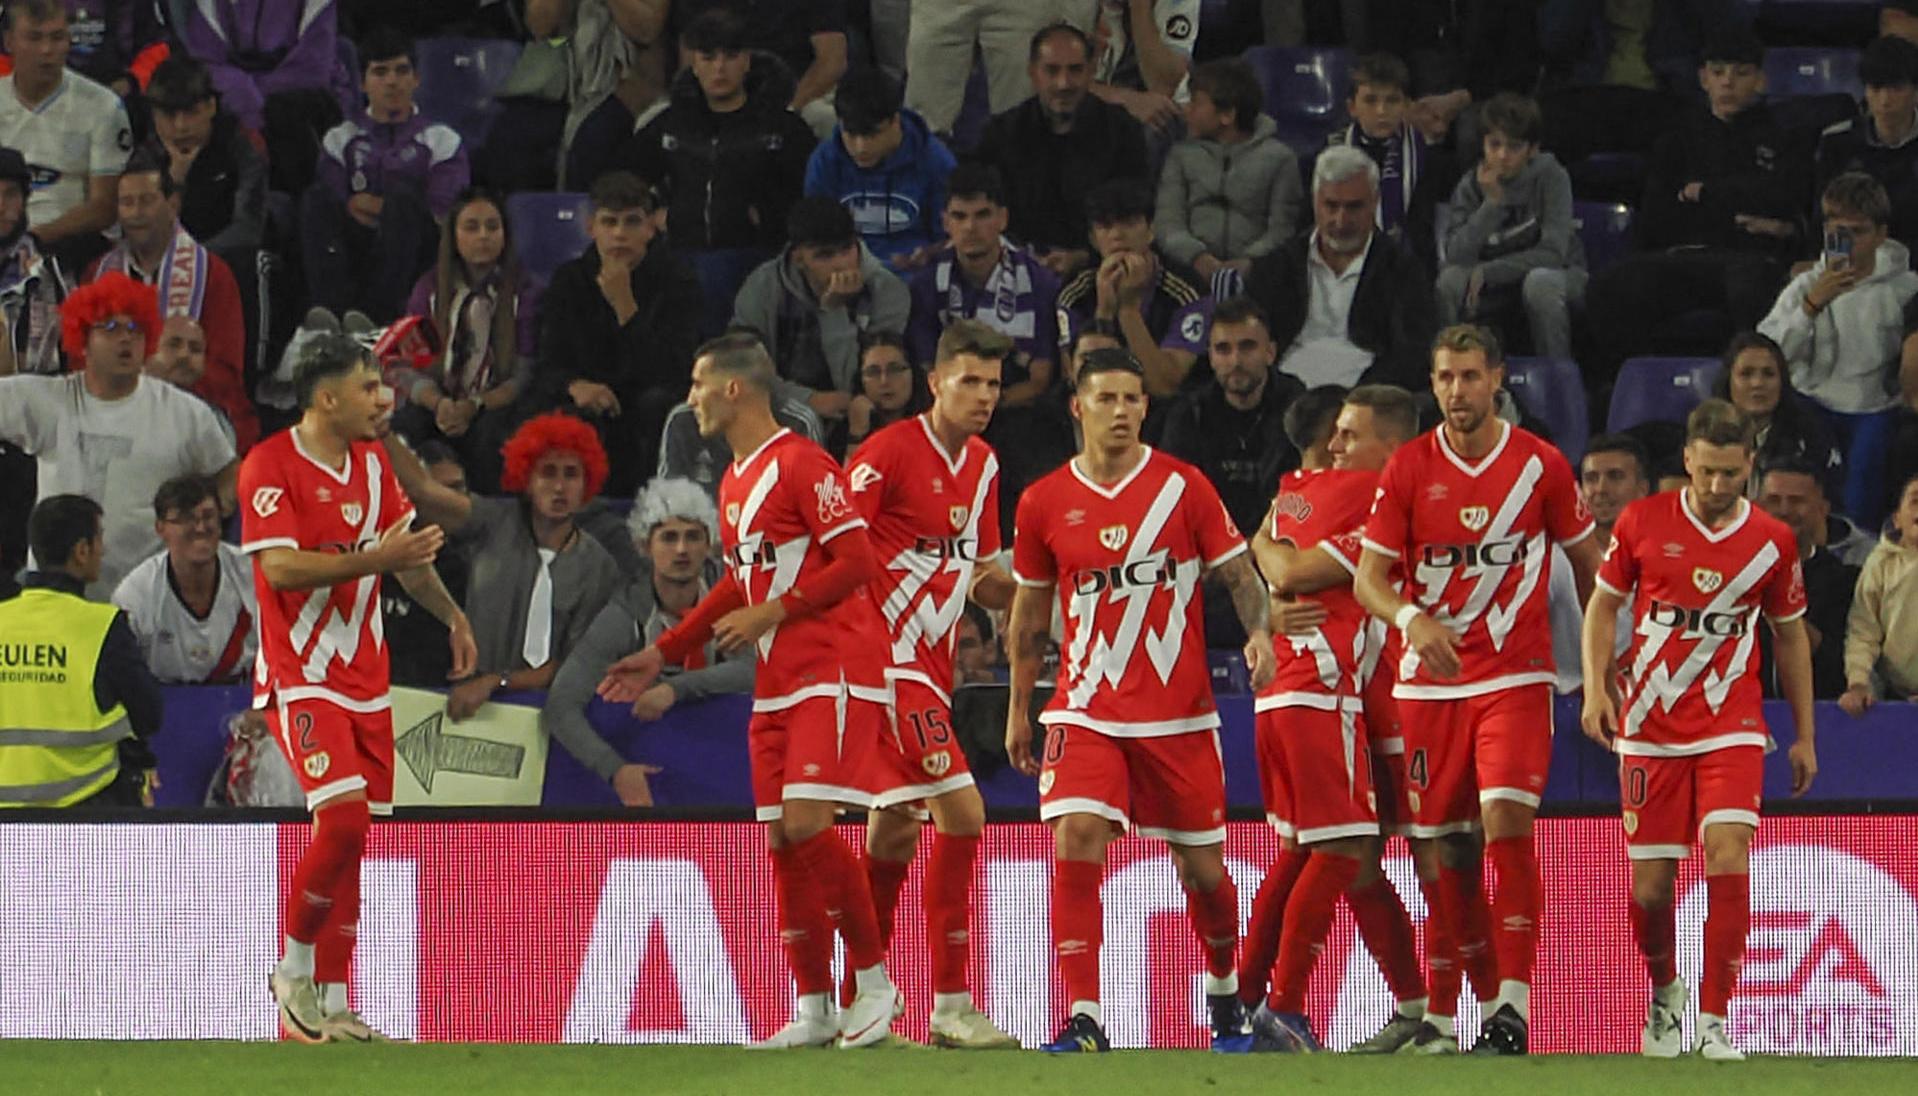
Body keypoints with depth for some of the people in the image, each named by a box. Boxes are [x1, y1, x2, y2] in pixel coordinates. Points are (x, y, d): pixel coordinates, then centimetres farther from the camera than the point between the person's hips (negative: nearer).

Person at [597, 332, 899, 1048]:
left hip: (834, 671, -9)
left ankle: (876, 982, -6)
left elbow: (858, 561, -15)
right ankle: (814, 1011, 8)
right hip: (778, 683, 9)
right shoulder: (736, 480, 19)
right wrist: (662, 654, 27)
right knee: (782, 841, 4)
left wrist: (773, 613, -17)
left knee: (808, 821, -18)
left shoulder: (800, 464, -11)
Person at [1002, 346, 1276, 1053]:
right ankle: (1083, 1020, -19)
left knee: (1201, 864, 8)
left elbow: (1238, 573, 1)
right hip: (1086, 712, 0)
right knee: (1075, 843, -20)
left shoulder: (1183, 486, -2)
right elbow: (1029, 614, 13)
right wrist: (1019, 709, 16)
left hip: (1179, 714, 0)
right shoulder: (1044, 504, 2)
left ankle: (1227, 993, 35)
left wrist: (1258, 632, -19)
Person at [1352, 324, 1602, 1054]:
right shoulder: (1407, 469, 0)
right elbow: (1368, 578, -3)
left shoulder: (1540, 465, 0)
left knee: (1506, 822, -19)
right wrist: (1410, 618, -25)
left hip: (1515, 676, -2)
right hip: (1428, 682, 2)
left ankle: (1512, 1003, -19)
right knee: (1438, 851, 3)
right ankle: (1443, 1014, 16)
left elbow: (1586, 562, 12)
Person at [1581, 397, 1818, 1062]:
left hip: (1731, 728, 0)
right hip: (1649, 729, 0)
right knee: (1650, 887, 1)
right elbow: (1604, 604, 8)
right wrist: (1596, 687, -7)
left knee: (1728, 856, -20)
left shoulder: (1772, 542, 0)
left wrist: (1804, 736, 13)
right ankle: (1664, 994, 31)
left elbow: (1790, 635, 12)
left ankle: (1715, 1020, -15)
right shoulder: (1642, 523, -2)